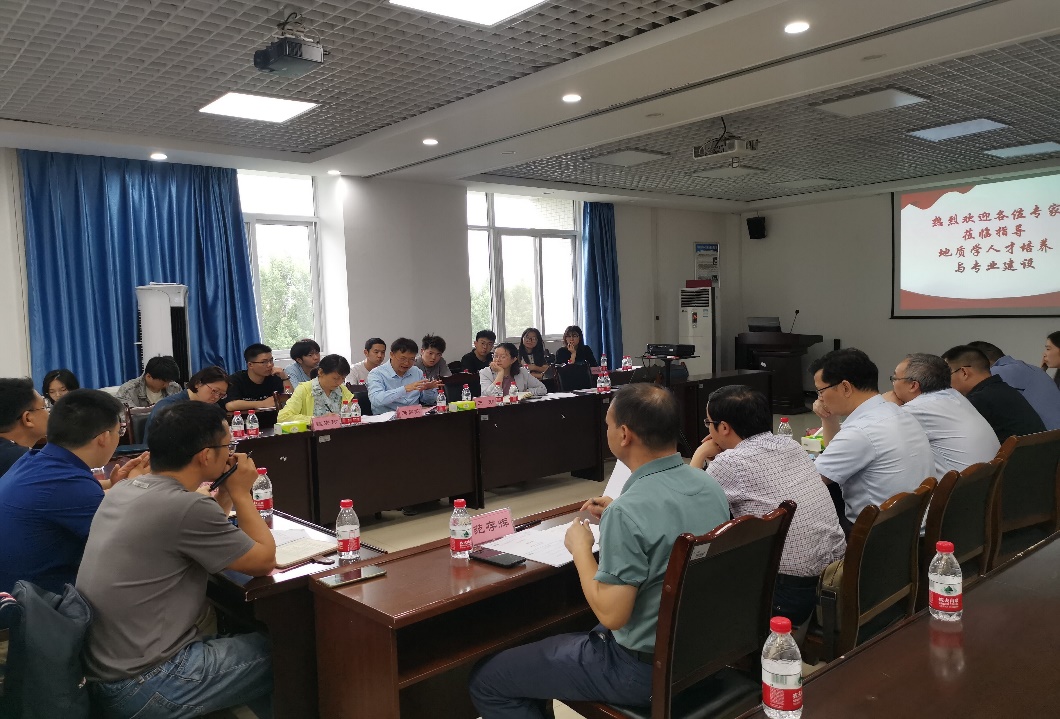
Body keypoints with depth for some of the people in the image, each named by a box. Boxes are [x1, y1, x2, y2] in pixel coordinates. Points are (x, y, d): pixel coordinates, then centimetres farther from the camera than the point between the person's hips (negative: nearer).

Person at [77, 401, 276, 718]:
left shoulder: (123, 491, 3)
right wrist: (241, 492, -2)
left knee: (250, 638, 19)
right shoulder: (185, 506, -24)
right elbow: (264, 560, -11)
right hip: (142, 685, -9)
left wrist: (226, 493, 7)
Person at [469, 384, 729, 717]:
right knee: (554, 637, 32)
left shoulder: (628, 511, -29)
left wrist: (580, 548, -12)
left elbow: (611, 614, -26)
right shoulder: (711, 486, -3)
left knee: (487, 680, 4)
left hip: (643, 669, -8)